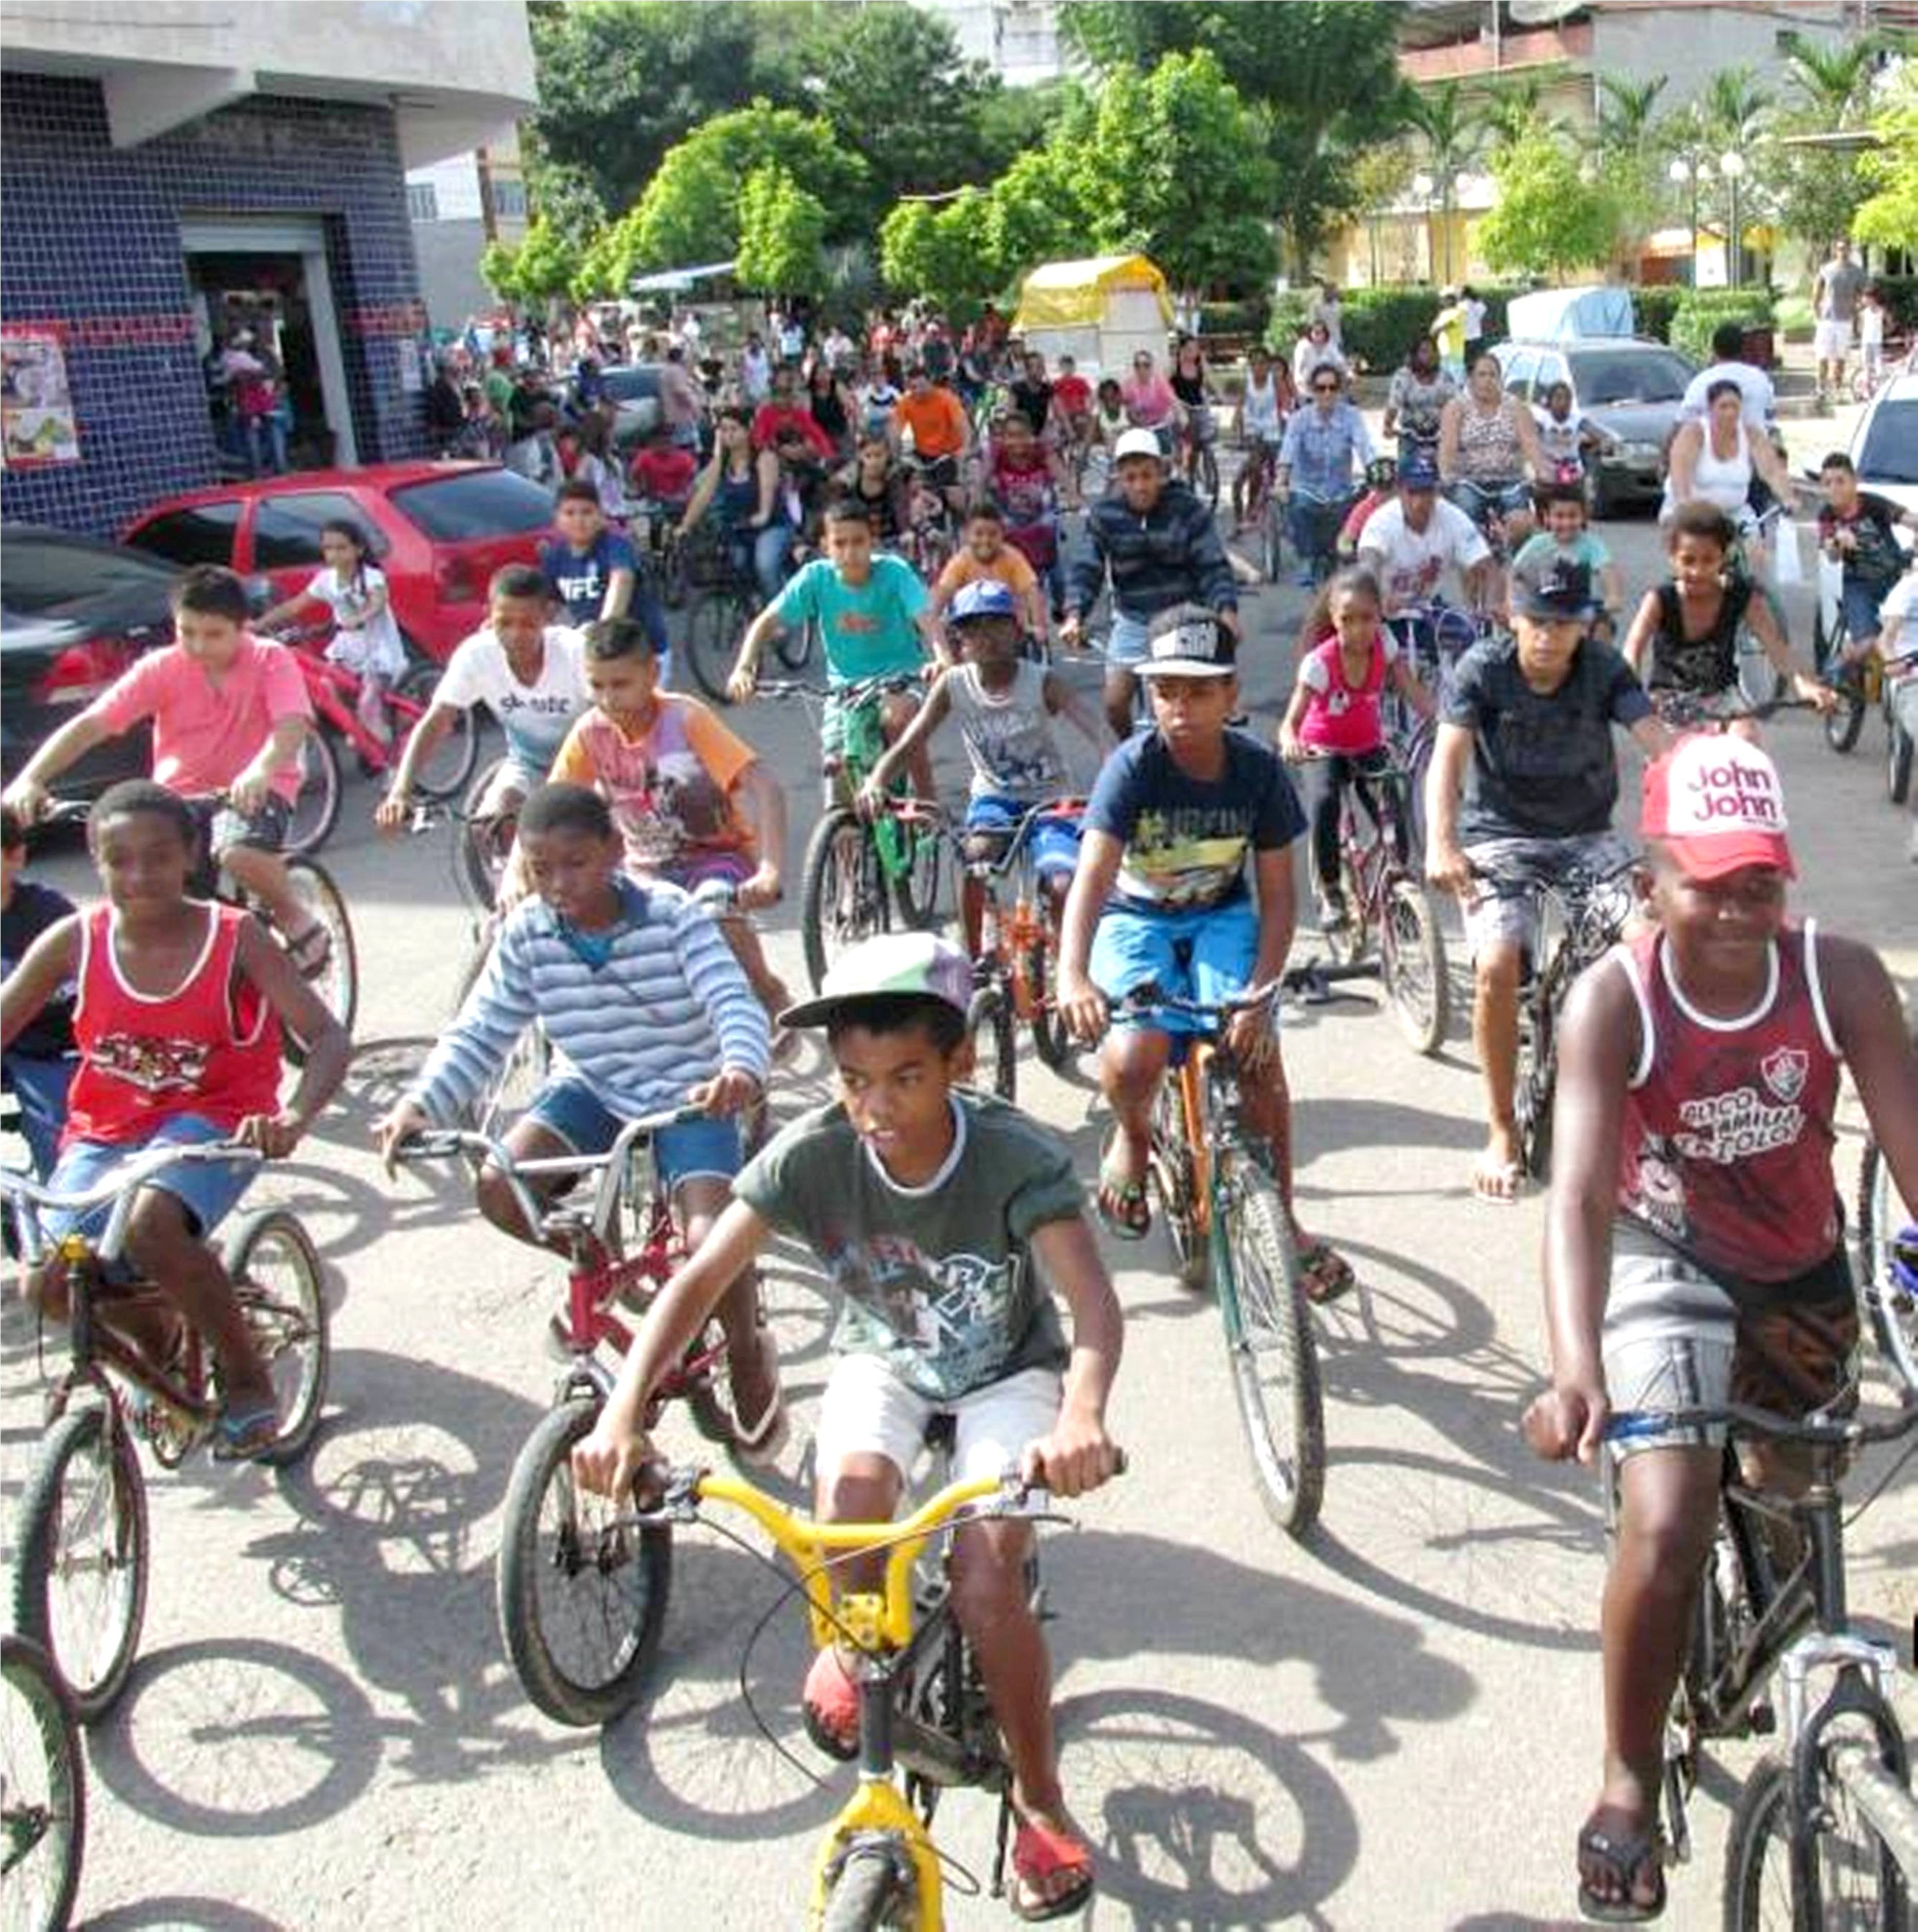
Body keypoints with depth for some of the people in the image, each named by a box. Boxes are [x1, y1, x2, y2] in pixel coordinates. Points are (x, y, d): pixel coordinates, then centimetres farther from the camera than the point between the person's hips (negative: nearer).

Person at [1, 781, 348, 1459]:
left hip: (210, 1120, -4)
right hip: (104, 1130, 4)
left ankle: (247, 1375, -6)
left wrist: (294, 1118, -38)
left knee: (151, 1228, -33)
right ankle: (156, 1337, 22)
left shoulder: (235, 938, -12)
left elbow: (328, 1038, -18)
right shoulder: (74, 941, -5)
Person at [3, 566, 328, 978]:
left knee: (239, 853, -36)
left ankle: (298, 921, -7)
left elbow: (292, 724, -27)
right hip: (181, 796, 3)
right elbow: (90, 724, -12)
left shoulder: (271, 660, -9)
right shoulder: (162, 669, -5)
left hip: (254, 793, -3)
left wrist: (261, 771, -49)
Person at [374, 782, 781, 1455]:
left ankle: (748, 1354, 10)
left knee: (710, 1242, -24)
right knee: (500, 1186, -21)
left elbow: (734, 1004, -27)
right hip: (592, 1090, 4)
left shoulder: (672, 916, -17)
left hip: (688, 1095, -4)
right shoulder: (526, 934, -6)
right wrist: (420, 1104, -21)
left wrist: (740, 1070, -50)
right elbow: (479, 1034, -4)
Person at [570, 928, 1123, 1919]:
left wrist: (1081, 1418, -61)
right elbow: (699, 1279, -26)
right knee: (850, 1489, -32)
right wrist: (622, 1413, -40)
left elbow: (1094, 1301, -40)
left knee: (987, 1578, -22)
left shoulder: (1016, 1157, -29)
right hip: (882, 1364, 2)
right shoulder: (813, 1153, -24)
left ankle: (1040, 1802, 5)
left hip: (1006, 1373, -2)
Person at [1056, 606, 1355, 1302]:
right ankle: (1132, 1138, 11)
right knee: (1135, 1061, -28)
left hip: (1221, 918, 2)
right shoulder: (1134, 766, -22)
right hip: (1136, 919, -2)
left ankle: (1282, 1222, 1)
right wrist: (1072, 974, -52)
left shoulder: (1259, 769, -13)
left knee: (1258, 1053, -20)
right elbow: (1092, 877, -34)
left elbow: (1276, 895, -10)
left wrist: (1259, 991, -25)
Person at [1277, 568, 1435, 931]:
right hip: (1325, 751, -3)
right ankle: (1330, 893, -14)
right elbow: (1291, 721, -28)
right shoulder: (1320, 662, -23)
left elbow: (1413, 692, -13)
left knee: (1396, 811, -16)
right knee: (1324, 803, -30)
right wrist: (1290, 741, -52)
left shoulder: (1384, 643, -13)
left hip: (1370, 748, 3)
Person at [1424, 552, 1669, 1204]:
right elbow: (1448, 757, -22)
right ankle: (1502, 1132, -8)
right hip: (1501, 837, -2)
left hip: (1587, 838, 2)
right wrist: (1441, 844, -39)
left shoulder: (1605, 669, -6)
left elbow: (1659, 743, -17)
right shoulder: (1482, 668, -11)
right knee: (1498, 964, -25)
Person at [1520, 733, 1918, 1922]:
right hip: (1671, 1264, -3)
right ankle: (1630, 1785, 4)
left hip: (1806, 1270, 3)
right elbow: (1580, 1197, -35)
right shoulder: (1614, 1002, -27)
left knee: (1791, 1503, 20)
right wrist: (1576, 1372, -49)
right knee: (1666, 1528, -20)